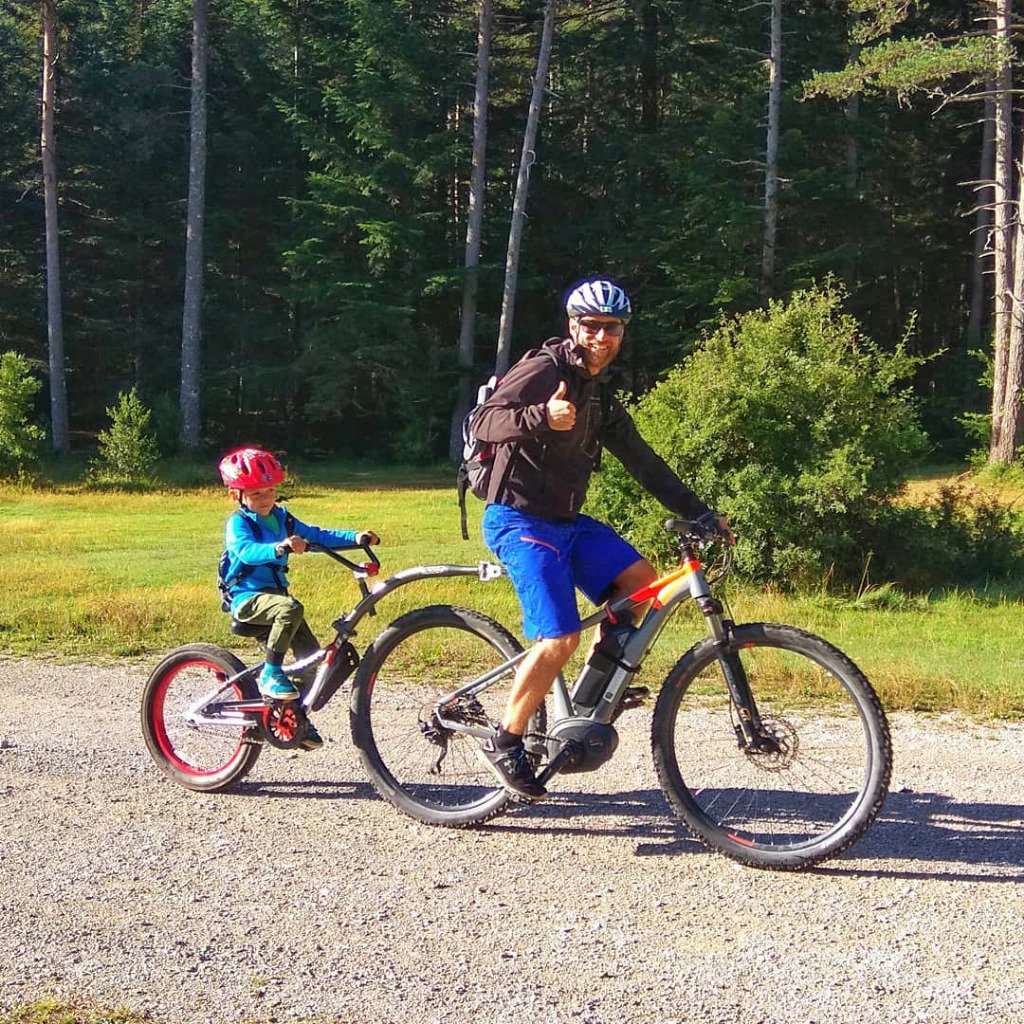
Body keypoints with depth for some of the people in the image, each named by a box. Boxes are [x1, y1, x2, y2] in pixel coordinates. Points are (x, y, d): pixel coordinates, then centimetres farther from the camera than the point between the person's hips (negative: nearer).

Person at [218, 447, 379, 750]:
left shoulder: (281, 518, 11)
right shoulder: (238, 522, -9)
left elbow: (316, 536, 6)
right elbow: (247, 551, -30)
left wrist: (356, 537, -8)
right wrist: (279, 548, -49)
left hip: (276, 594, 7)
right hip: (247, 597, -7)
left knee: (311, 655, -3)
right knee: (291, 609, -37)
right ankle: (270, 673, -24)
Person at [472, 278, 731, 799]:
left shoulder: (601, 395, 16)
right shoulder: (546, 369, -10)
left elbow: (643, 463, 18)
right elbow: (485, 420, -23)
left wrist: (699, 512, 12)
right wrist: (543, 417, -42)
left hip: (566, 521, 9)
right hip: (520, 520, -9)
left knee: (640, 582, -4)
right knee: (561, 638, -18)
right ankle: (504, 741, -5)